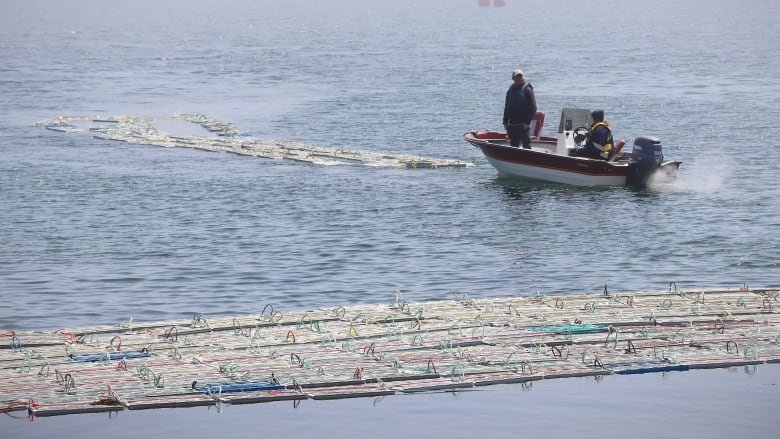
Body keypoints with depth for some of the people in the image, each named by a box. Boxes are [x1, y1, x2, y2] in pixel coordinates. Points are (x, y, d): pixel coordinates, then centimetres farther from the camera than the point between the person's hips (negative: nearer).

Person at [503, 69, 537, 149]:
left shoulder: (527, 89, -6)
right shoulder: (510, 90, 13)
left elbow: (533, 108, -11)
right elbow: (507, 108, 20)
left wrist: (527, 122, -17)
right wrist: (505, 122, 12)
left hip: (523, 124, -6)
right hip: (512, 125, 6)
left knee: (526, 145, -7)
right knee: (513, 146, 10)